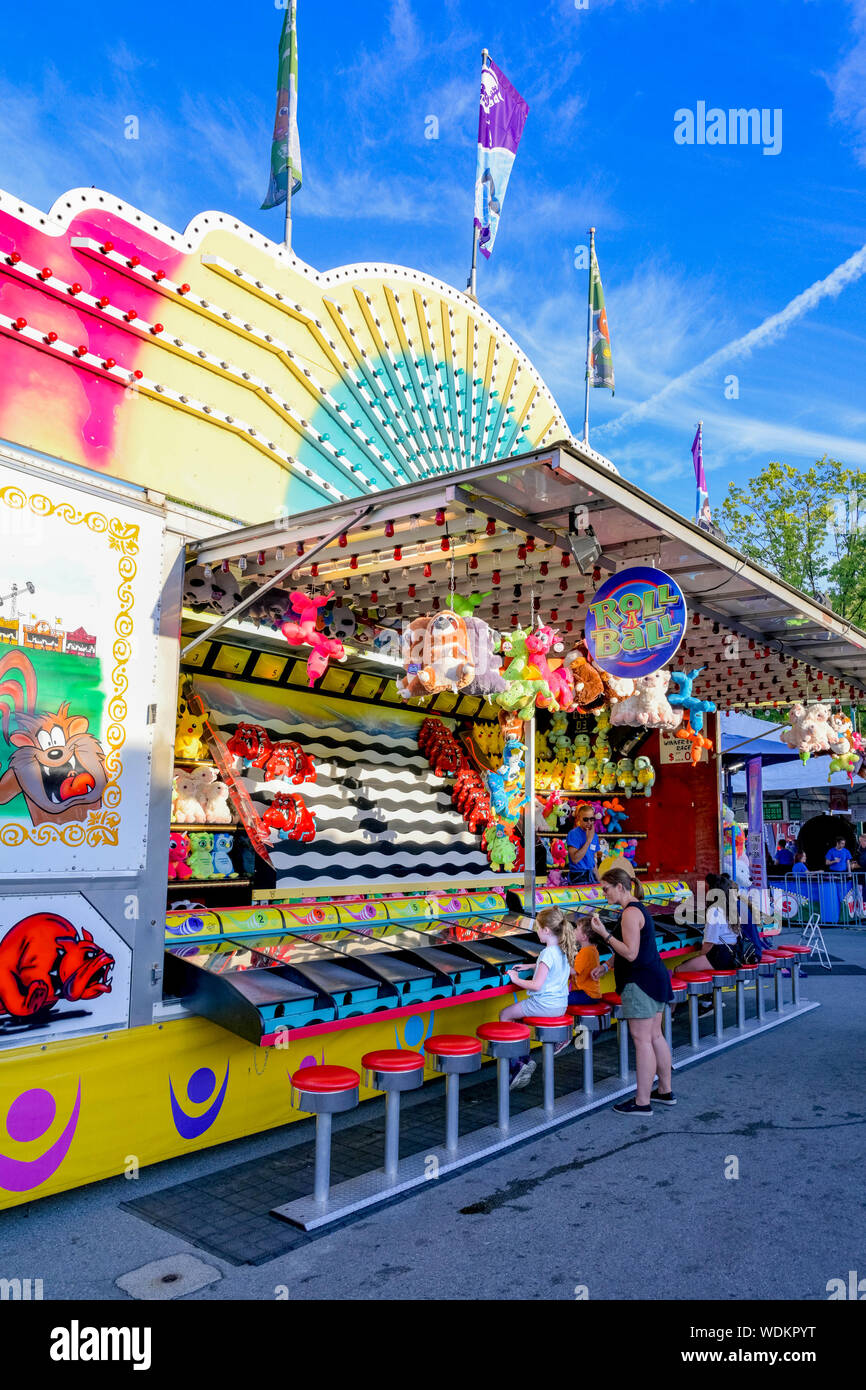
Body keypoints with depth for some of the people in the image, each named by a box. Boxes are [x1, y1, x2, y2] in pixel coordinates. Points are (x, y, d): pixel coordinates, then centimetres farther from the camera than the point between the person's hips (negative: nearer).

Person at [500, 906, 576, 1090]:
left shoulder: (548, 953, -23)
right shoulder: (564, 950, 5)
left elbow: (536, 985, -25)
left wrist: (516, 980, -11)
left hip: (544, 1004, -9)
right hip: (561, 1004, 9)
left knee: (504, 1015, 6)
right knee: (516, 1012, 24)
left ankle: (515, 1065, 4)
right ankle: (524, 1058, 16)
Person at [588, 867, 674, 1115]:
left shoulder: (630, 913, -17)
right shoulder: (639, 909, 15)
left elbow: (630, 953, -23)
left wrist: (604, 934, -20)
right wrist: (606, 965, 17)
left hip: (640, 982, -10)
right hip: (655, 978, 10)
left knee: (641, 1039, -6)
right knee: (654, 1036, 16)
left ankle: (642, 1102, -1)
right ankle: (665, 1091, 26)